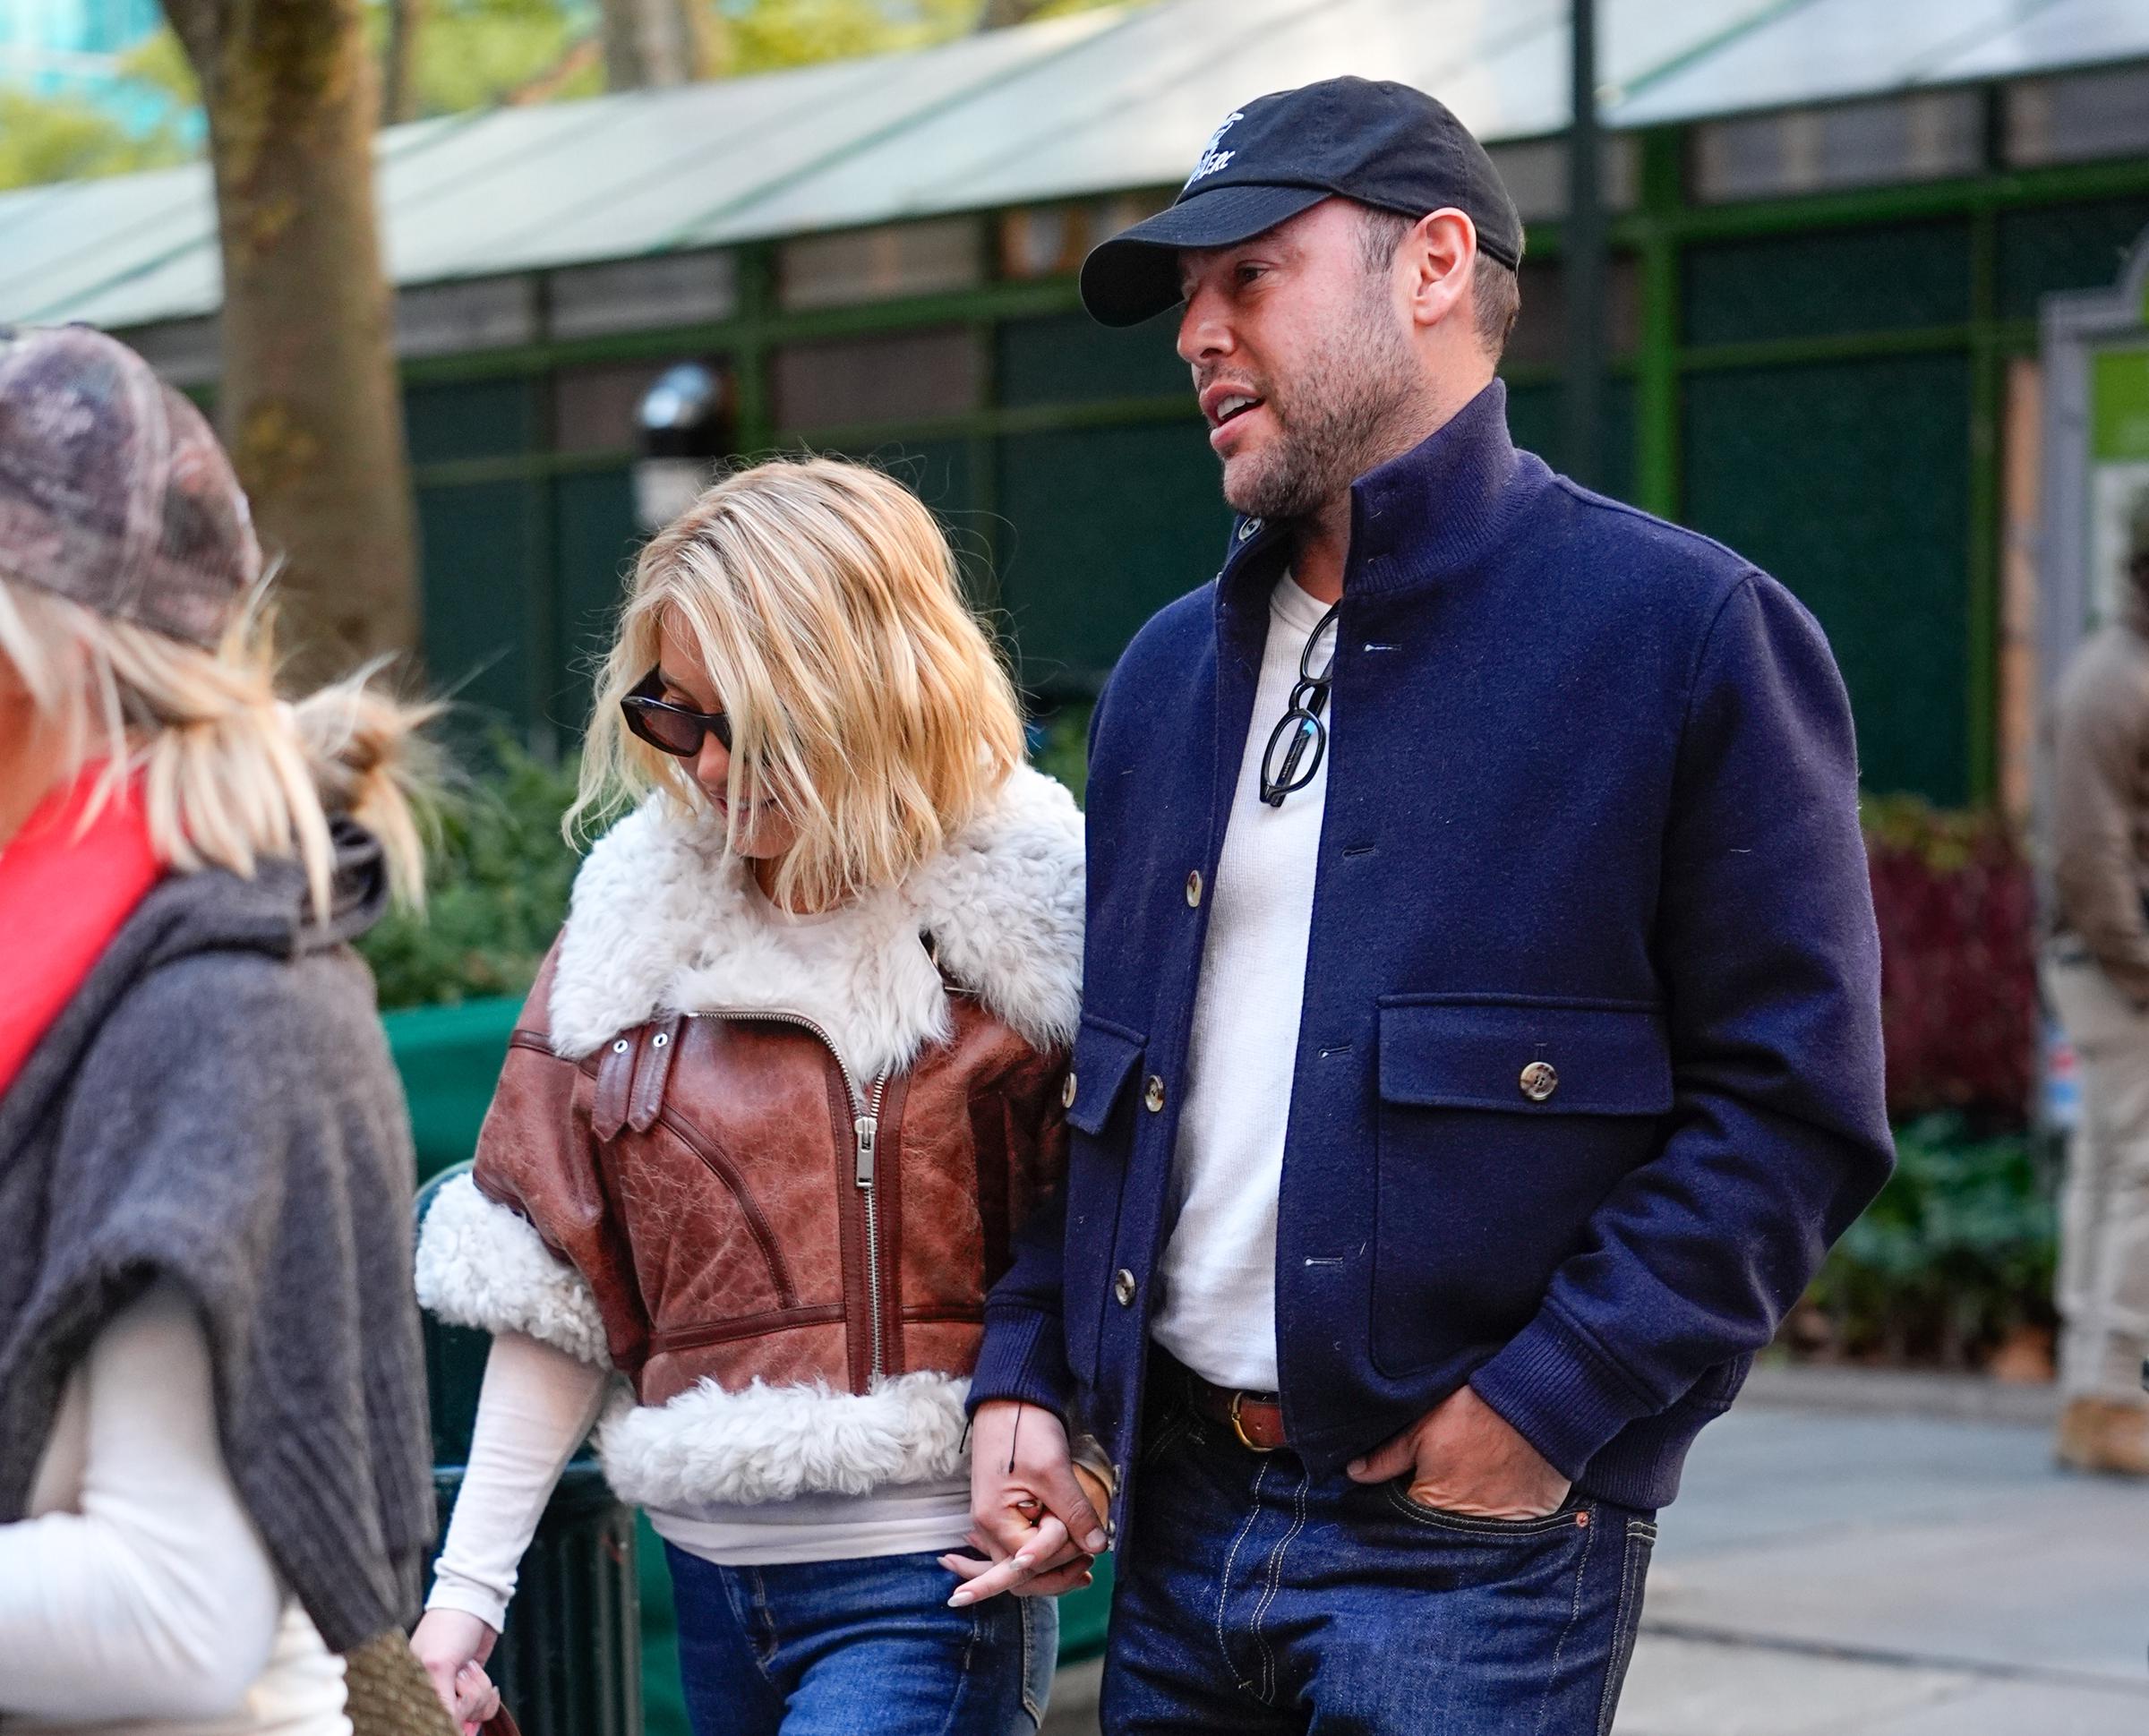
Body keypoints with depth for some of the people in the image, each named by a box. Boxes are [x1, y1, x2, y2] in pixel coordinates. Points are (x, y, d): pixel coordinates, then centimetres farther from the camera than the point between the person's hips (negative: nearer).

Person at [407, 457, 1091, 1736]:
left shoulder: (1024, 901, -5)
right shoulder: (640, 909, 7)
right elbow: (556, 1279, 8)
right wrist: (469, 1582, 5)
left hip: (927, 1580, -5)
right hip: (712, 1570, 5)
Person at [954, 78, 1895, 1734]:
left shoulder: (1683, 631, -6)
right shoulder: (1170, 671, 14)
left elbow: (1792, 1101, -10)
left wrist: (1546, 1407, -16)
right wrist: (1025, 1377, 7)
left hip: (1477, 1536, -6)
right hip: (1179, 1512, 6)